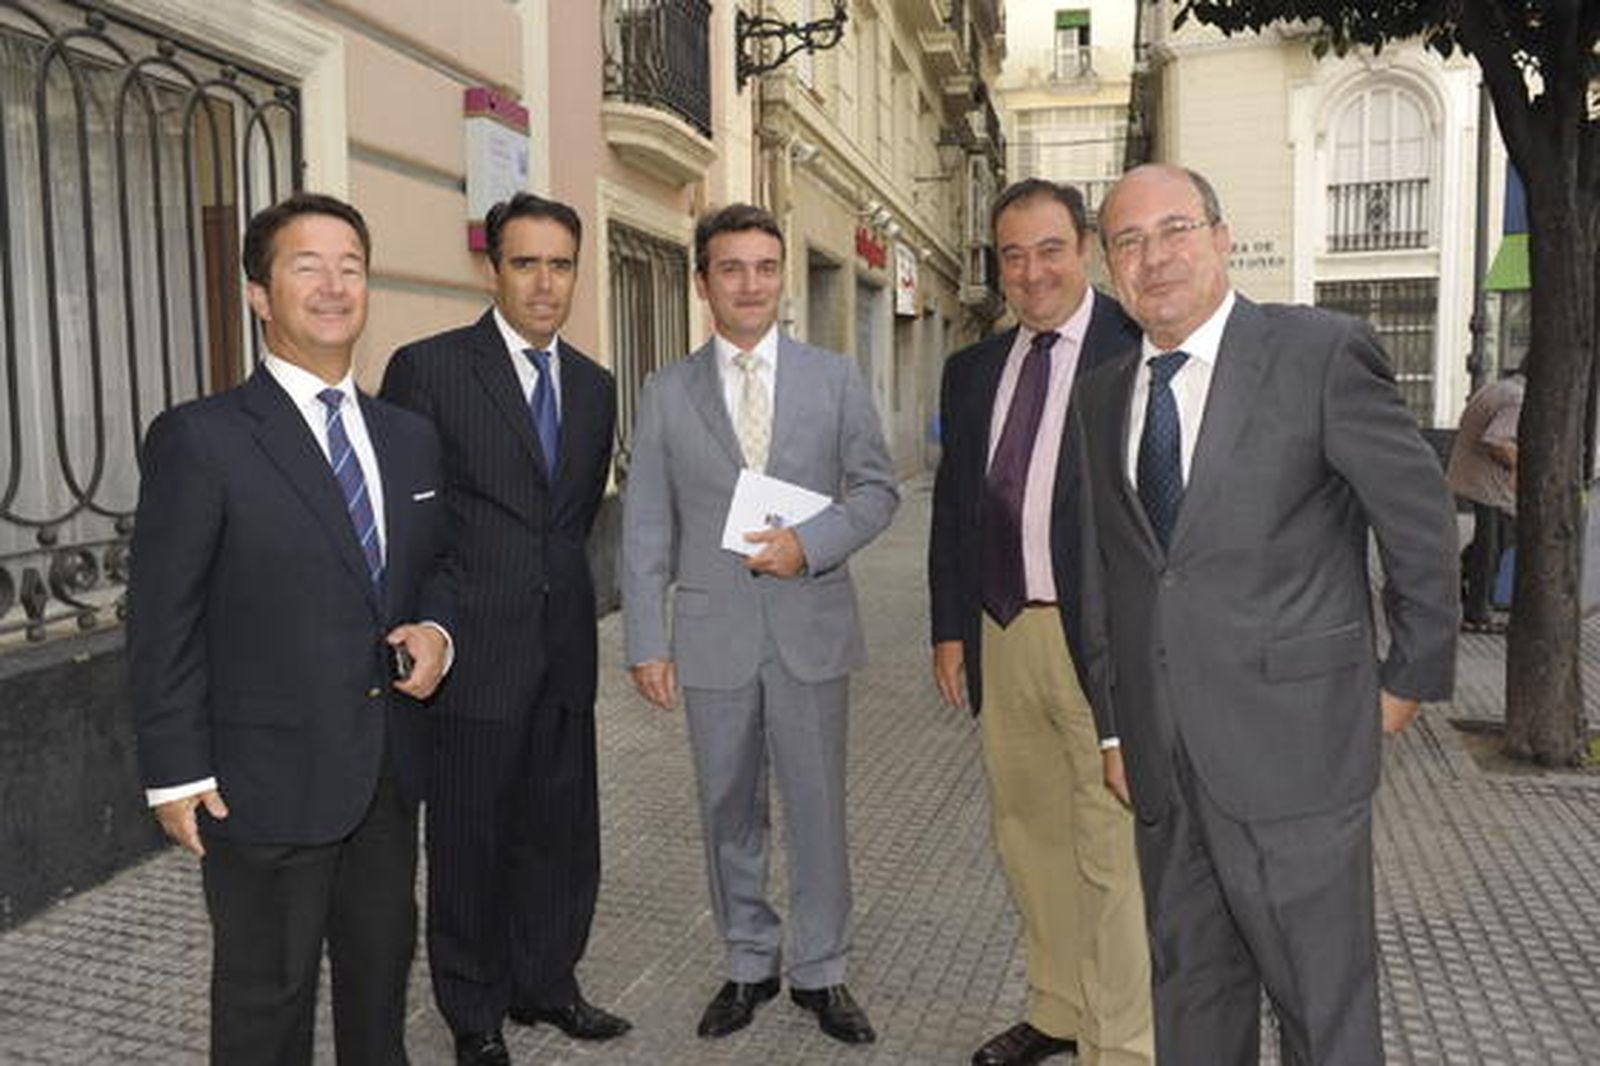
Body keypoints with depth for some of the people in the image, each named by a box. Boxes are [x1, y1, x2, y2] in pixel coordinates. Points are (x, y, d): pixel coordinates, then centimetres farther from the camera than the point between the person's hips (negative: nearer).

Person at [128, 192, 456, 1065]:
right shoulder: (200, 438, -11)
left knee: (381, 975, 22)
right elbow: (162, 622, -10)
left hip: (390, 774, 6)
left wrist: (435, 629, -5)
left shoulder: (410, 437, 8)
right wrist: (175, 773, -11)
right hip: (268, 781, -5)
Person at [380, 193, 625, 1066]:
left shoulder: (594, 385, 10)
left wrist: (561, 589, 13)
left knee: (560, 830, 16)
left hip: (563, 649, 5)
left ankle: (545, 983, 37)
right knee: (470, 838, 9)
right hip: (475, 650, -5)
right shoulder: (428, 368, -8)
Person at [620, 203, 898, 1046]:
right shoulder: (667, 394, 4)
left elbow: (876, 487, 4)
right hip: (713, 636, 1)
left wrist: (812, 542, -15)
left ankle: (820, 971, 26)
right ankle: (749, 965, 31)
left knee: (818, 809, 8)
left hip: (811, 628, 0)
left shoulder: (834, 378, 4)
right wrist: (646, 642, -2)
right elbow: (646, 528, 3)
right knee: (729, 812, 12)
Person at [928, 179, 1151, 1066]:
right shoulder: (971, 370, 13)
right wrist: (950, 629, 11)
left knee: (1112, 851, 2)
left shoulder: (1140, 348, -6)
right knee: (1027, 836, 17)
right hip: (1001, 635, 6)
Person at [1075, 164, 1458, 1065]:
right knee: (1189, 992, 18)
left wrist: (1412, 678, 3)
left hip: (1292, 746, -5)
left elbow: (1423, 522, -2)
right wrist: (1114, 725, 13)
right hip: (1163, 760, 5)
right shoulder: (1104, 394, 10)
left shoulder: (1322, 352, -7)